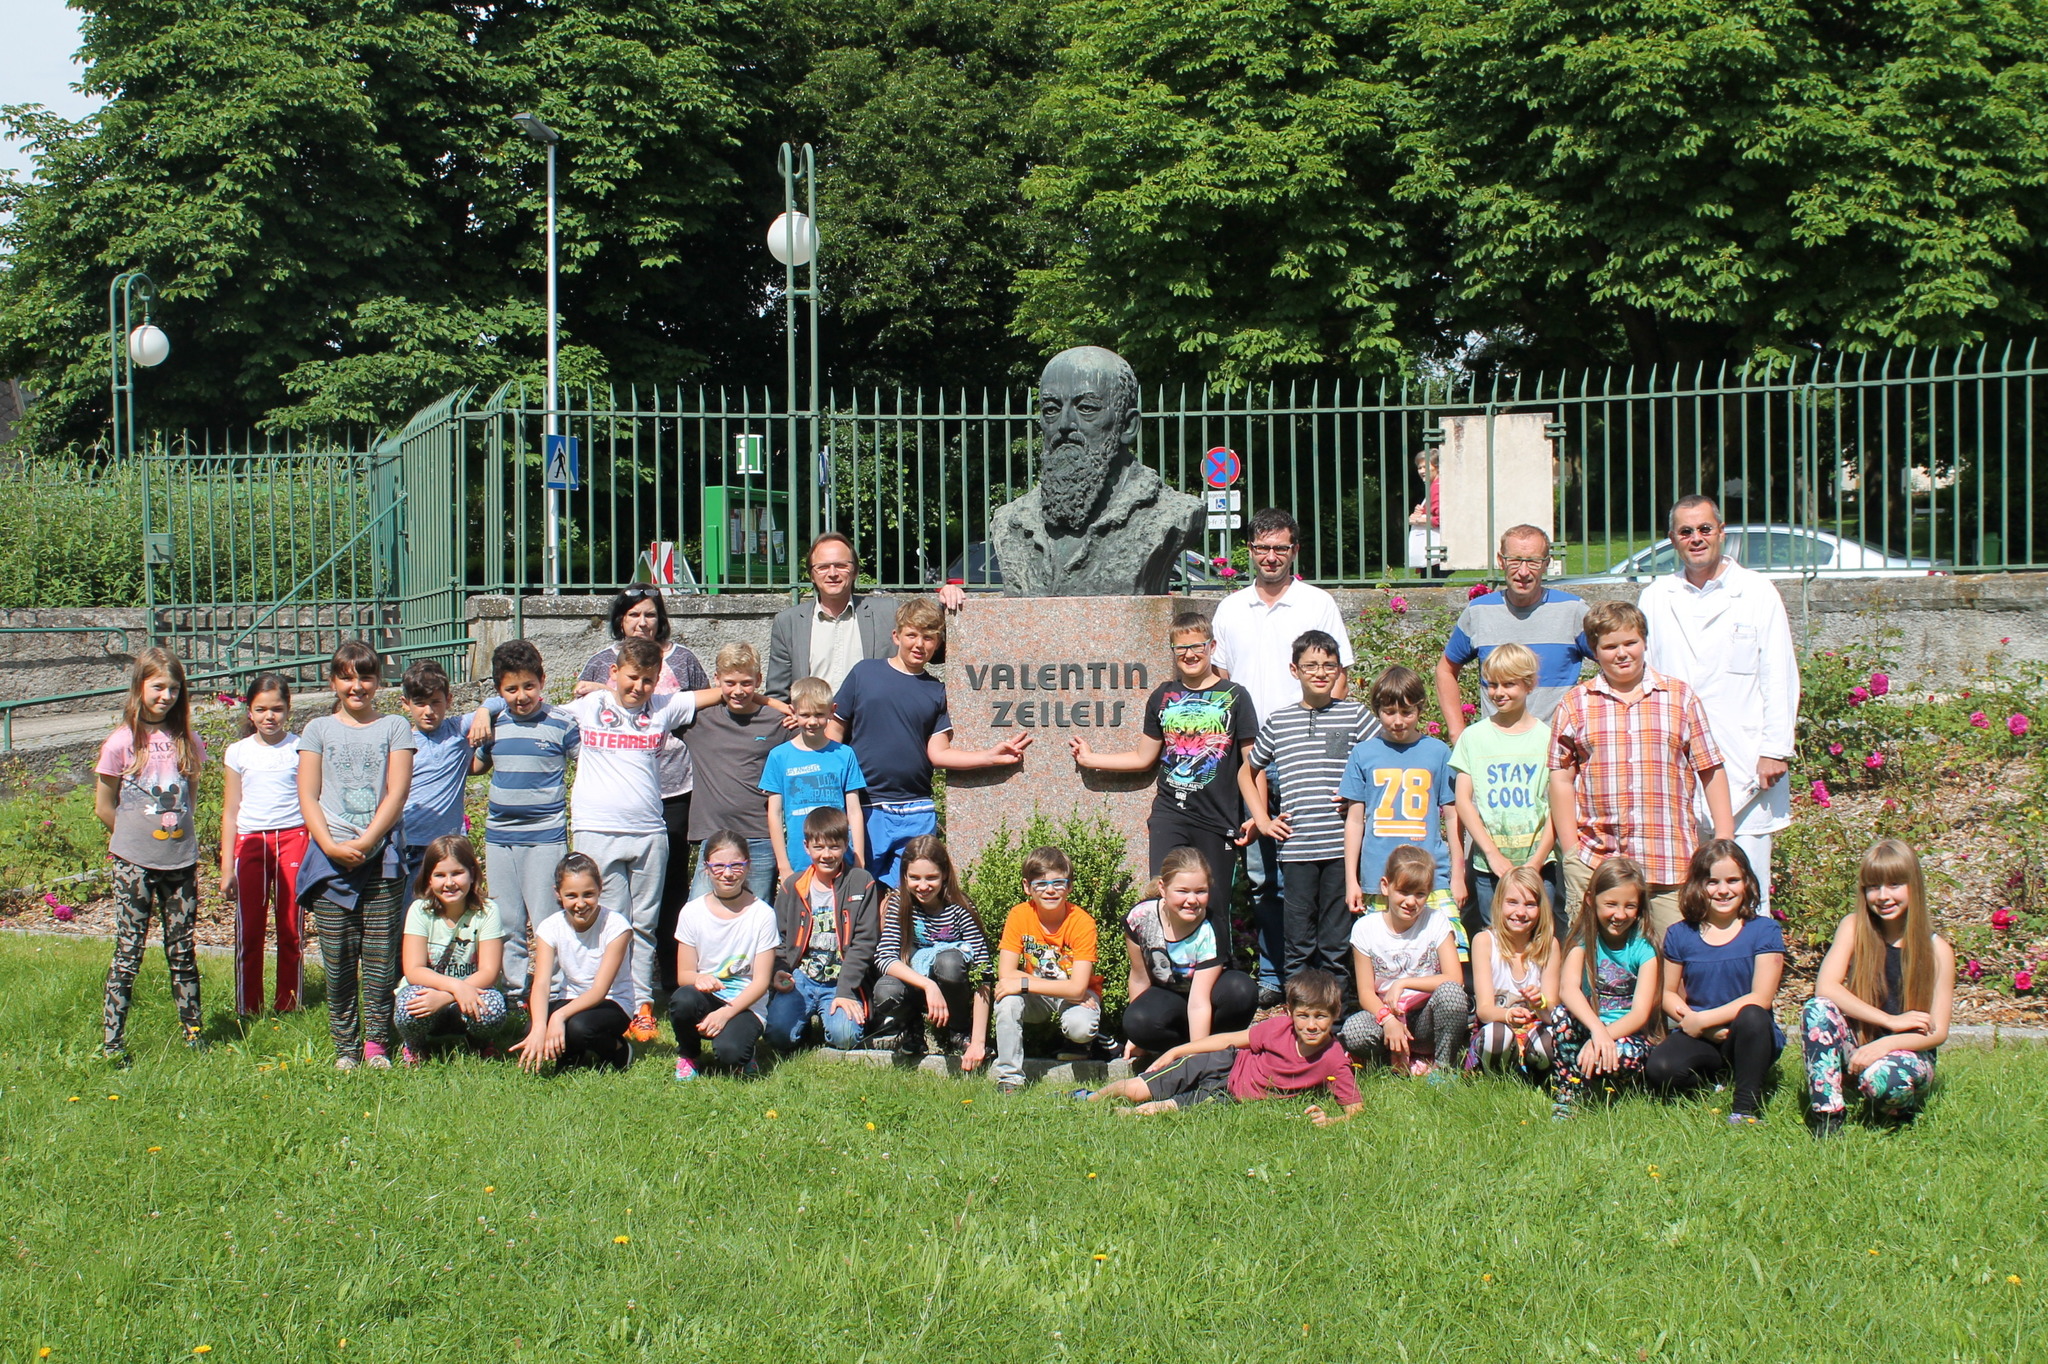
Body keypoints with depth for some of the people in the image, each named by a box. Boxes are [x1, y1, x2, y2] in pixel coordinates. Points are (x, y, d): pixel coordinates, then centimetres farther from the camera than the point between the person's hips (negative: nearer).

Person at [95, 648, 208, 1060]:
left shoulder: (186, 740, 4)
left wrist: (178, 833, 10)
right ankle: (112, 1041, 4)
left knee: (182, 950, 11)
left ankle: (193, 1029, 19)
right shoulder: (122, 742, -8)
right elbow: (104, 805, 0)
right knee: (129, 951, -1)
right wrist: (136, 836, 6)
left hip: (181, 861, 4)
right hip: (134, 863, -4)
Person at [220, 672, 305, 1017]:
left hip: (292, 838, -1)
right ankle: (247, 1010, 7)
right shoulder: (239, 752, 8)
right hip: (250, 842, 1)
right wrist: (227, 868, 7)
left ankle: (288, 1006, 11)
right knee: (249, 930, 0)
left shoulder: (300, 749, 4)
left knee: (290, 929, 2)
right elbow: (230, 811, 10)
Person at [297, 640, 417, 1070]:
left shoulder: (395, 728, 8)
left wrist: (364, 843, -10)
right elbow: (308, 796, 5)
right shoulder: (318, 729, 11)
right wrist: (331, 846, -9)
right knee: (337, 958, 0)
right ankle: (345, 1047, 7)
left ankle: (377, 1043, 7)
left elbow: (397, 793, 0)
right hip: (330, 858, 1)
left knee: (381, 955, -1)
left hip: (382, 857, -1)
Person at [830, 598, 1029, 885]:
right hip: (864, 807, -2)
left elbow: (938, 753, 5)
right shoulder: (865, 673, 4)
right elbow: (834, 732, 5)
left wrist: (992, 756, -6)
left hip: (917, 814, 2)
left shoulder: (937, 691, 11)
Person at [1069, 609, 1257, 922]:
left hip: (1218, 821, -2)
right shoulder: (1163, 697, 10)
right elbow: (1144, 757, 18)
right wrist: (1090, 759, 20)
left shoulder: (1233, 697, 0)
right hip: (1169, 816, 2)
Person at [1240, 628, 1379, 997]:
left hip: (1342, 845, -1)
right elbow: (1247, 771, 23)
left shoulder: (1355, 716, 5)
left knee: (1337, 942, 3)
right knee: (1298, 942, 4)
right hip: (1296, 847, 1)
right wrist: (1261, 819, 13)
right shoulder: (1278, 722, 10)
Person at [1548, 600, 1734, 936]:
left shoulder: (1680, 698, 9)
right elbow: (1562, 780, 8)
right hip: (1594, 859, 0)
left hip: (1670, 860, 0)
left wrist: (1724, 843, 4)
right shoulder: (1574, 705, 8)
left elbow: (1711, 771, 10)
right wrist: (1570, 852, 2)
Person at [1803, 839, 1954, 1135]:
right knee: (1818, 1008, -27)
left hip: (1907, 1052, -2)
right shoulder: (1854, 928, -3)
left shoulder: (1937, 950, -7)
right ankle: (1826, 1118, -26)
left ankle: (1902, 1107, 1)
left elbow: (1937, 1032, -8)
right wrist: (1892, 1021, -22)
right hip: (1856, 1045, 2)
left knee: (1884, 1077, -36)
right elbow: (1825, 987, -16)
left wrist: (1886, 1043, -27)